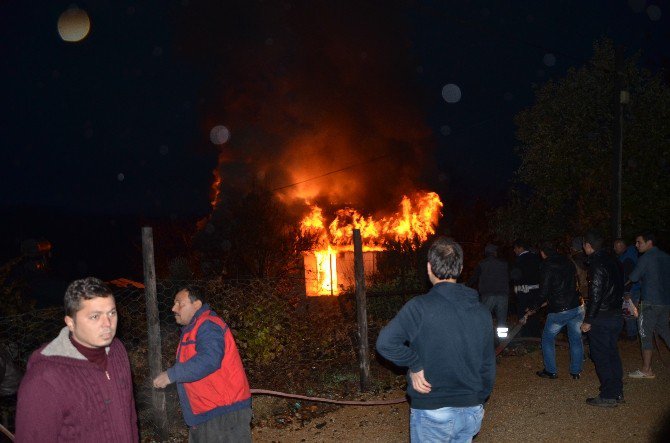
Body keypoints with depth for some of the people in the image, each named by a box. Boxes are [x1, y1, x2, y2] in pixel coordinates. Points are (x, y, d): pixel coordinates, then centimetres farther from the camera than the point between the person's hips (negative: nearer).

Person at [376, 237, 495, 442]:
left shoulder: (420, 306, -16)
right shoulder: (482, 312, 2)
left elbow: (385, 342, -26)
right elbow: (488, 366, 10)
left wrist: (415, 365, -12)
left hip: (432, 412, -5)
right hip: (472, 412, 5)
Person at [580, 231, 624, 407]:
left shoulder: (597, 265, -18)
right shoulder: (612, 261, 9)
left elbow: (595, 295, -21)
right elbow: (619, 287, 15)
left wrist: (588, 320, -16)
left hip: (601, 318, -9)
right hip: (616, 316, 9)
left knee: (601, 356, 0)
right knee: (612, 354, 17)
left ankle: (608, 396, 5)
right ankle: (617, 392, 24)